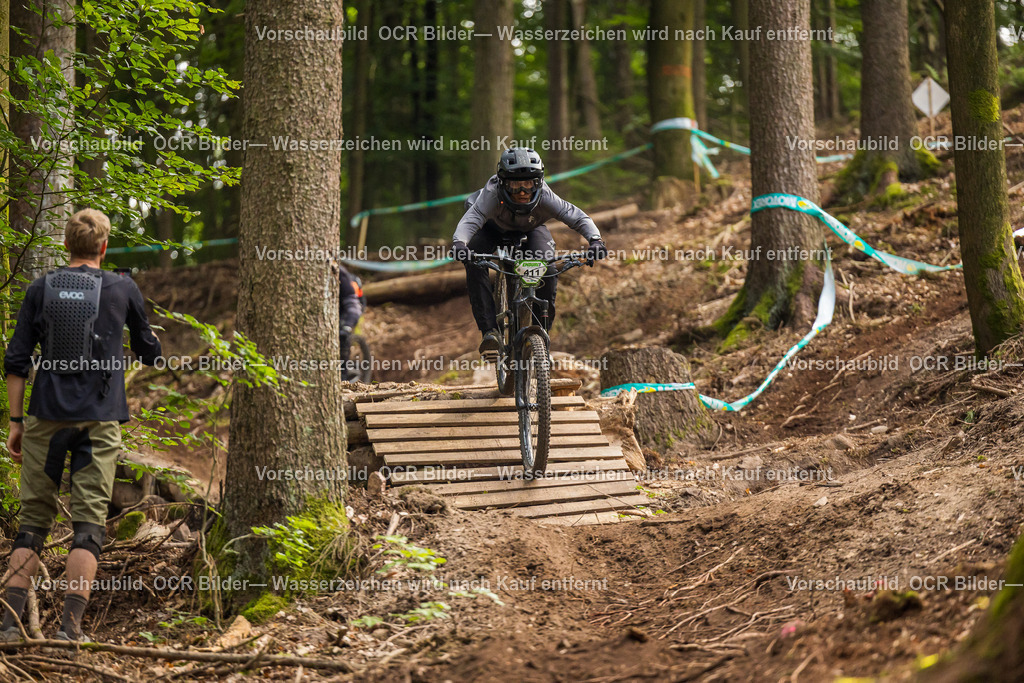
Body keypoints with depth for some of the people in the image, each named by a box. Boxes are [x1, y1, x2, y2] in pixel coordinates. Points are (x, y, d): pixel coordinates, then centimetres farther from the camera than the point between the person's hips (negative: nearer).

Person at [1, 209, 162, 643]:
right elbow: (148, 352, 17)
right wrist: (152, 350, 41)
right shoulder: (123, 290, 3)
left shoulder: (40, 289, 6)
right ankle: (70, 626, -7)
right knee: (89, 521, -1)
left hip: (46, 418, 2)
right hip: (99, 421, -2)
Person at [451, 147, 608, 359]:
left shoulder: (544, 197, -37)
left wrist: (595, 239, -58)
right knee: (474, 264, -30)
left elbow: (577, 217, -38)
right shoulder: (492, 194, -42)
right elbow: (470, 220, -55)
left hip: (530, 229, 1)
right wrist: (459, 243, -77)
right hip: (492, 227, -1)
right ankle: (489, 331, -27)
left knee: (547, 269, -25)